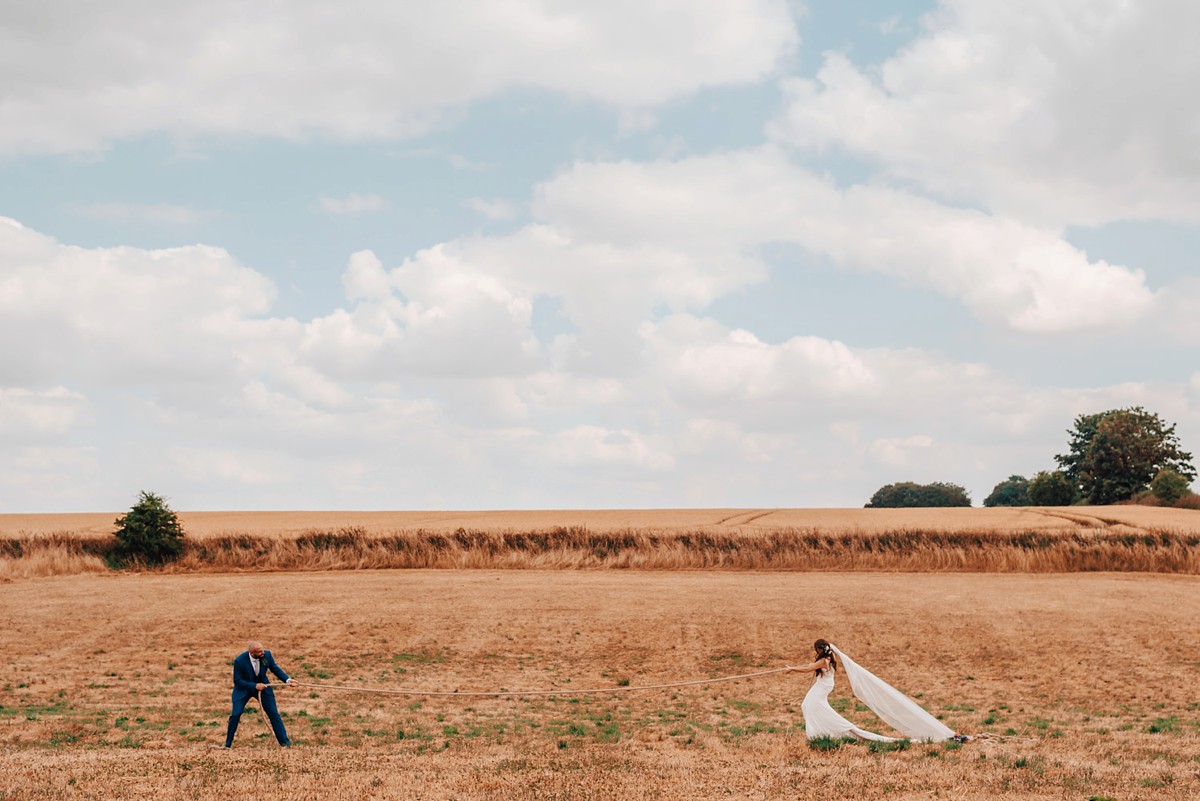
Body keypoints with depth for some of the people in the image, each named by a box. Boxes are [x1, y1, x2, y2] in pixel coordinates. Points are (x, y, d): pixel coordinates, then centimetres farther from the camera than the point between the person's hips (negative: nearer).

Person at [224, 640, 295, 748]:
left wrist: (287, 679, -18)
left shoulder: (267, 654, -19)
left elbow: (275, 668, -3)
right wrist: (254, 686, -27)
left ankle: (284, 742, 8)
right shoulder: (239, 661, -28)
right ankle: (228, 744, 9)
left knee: (274, 713, -2)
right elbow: (237, 680, -19)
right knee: (236, 715, -9)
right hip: (244, 688, -2)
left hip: (262, 686, 2)